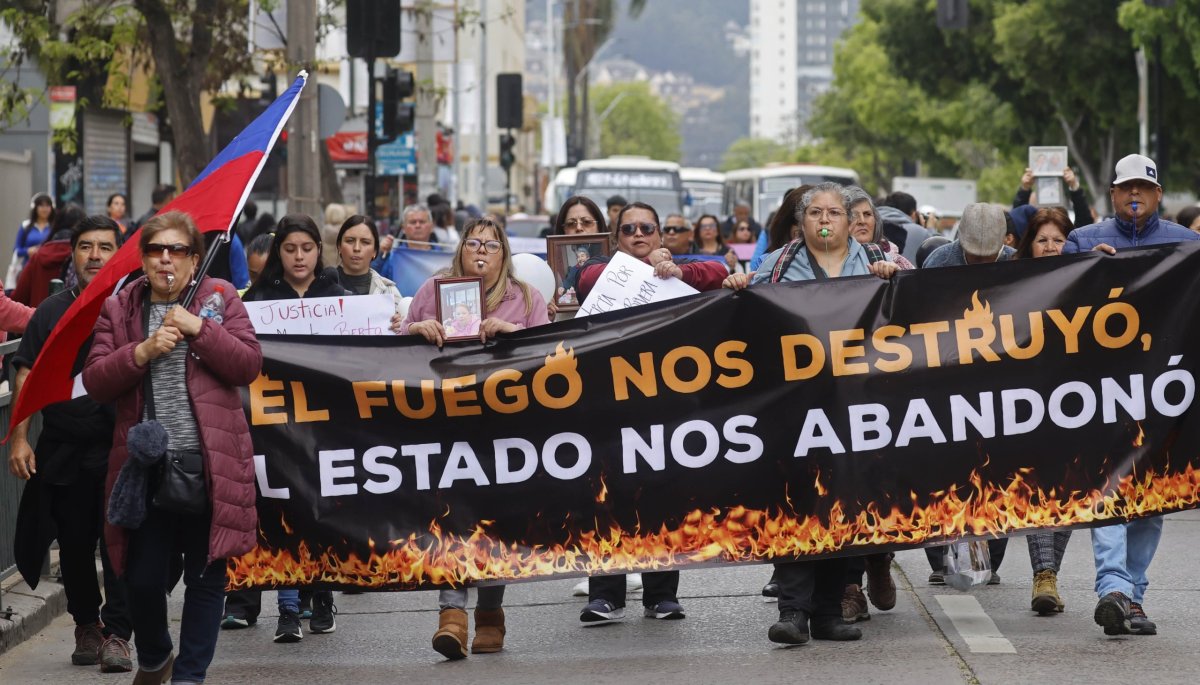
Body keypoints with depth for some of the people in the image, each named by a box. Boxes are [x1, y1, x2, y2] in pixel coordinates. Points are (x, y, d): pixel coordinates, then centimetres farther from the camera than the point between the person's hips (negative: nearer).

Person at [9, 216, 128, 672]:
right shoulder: (51, 312, 7)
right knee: (74, 544, 10)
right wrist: (19, 439, -2)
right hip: (63, 451, 2)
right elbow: (27, 376, 7)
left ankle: (117, 634, -5)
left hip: (121, 448, -2)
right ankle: (85, 624, 25)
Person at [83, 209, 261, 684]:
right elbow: (95, 382, 1)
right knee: (142, 578, 4)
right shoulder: (119, 309, 8)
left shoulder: (220, 298, 5)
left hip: (210, 463, -1)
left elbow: (249, 365, -6)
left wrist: (198, 328, -15)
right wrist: (142, 351, -14)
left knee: (206, 576, 4)